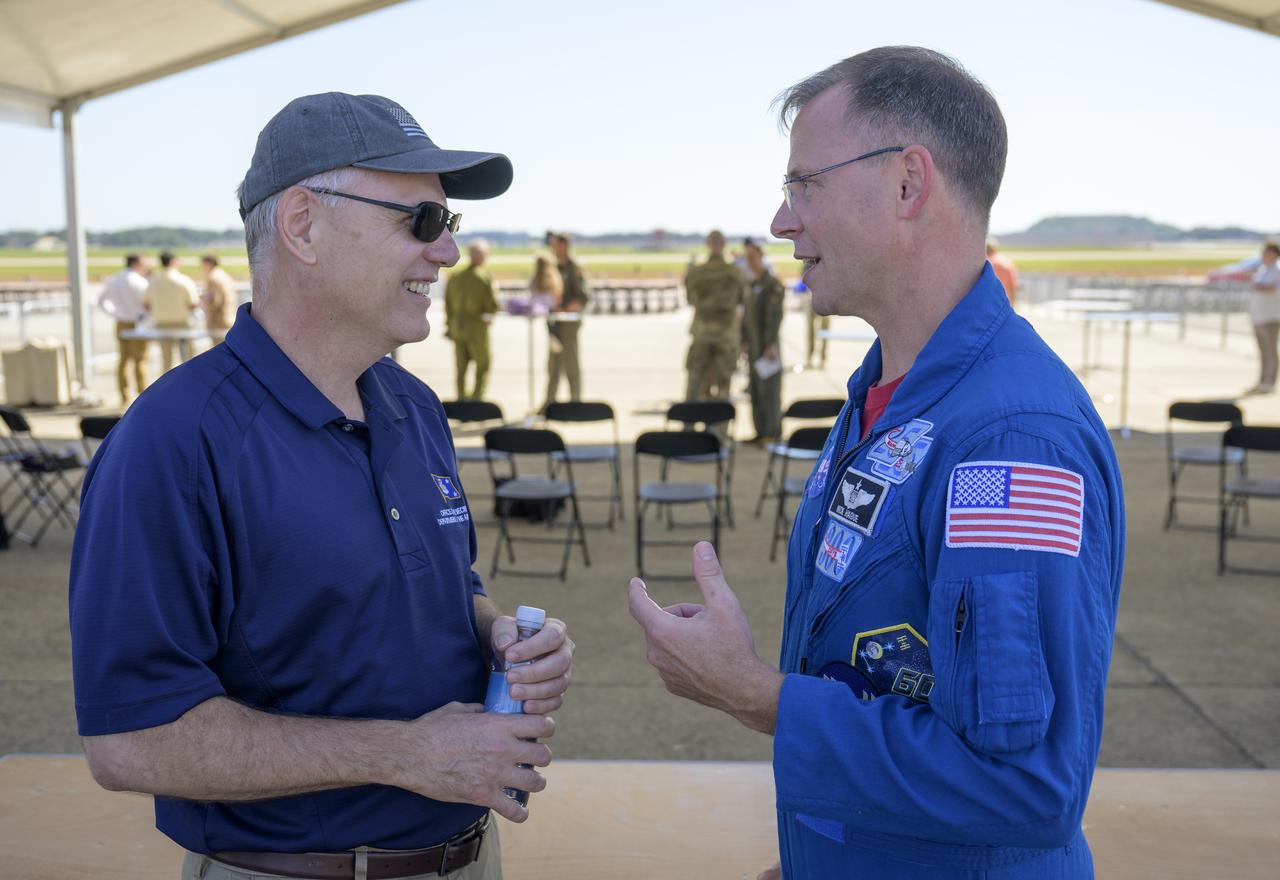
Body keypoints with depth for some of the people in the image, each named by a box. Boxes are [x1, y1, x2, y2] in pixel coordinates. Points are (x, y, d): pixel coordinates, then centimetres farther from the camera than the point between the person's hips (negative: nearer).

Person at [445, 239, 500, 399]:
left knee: (460, 368, 11)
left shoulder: (455, 277, 5)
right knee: (483, 366, 4)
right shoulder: (484, 277, -11)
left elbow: (448, 304, 11)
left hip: (457, 327, 5)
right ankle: (476, 399, -3)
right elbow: (493, 306, -12)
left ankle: (461, 399, 14)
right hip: (477, 327, -5)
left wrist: (449, 325, 20)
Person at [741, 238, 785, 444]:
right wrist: (744, 341, 14)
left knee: (769, 389, -6)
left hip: (767, 347, -8)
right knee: (755, 390, 9)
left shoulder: (773, 285, -11)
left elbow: (775, 316, -18)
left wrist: (771, 345, -23)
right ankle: (761, 432, 15)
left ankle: (772, 433, -1)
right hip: (754, 347, 8)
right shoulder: (751, 285, 14)